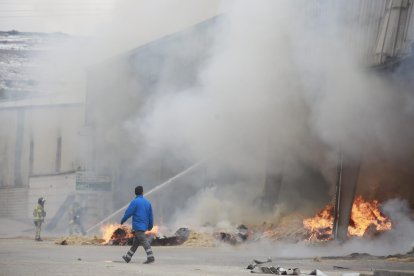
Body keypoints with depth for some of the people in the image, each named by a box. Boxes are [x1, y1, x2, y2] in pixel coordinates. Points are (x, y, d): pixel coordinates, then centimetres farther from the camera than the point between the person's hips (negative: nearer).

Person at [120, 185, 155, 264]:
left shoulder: (135, 202, -9)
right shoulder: (147, 202, 11)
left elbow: (128, 213, -11)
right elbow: (150, 216, 14)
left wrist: (122, 221, 6)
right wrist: (150, 226, 25)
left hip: (137, 226, -7)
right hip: (144, 226, 7)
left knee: (144, 241, -15)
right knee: (135, 242, 14)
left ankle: (150, 257, -26)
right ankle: (128, 257, 25)